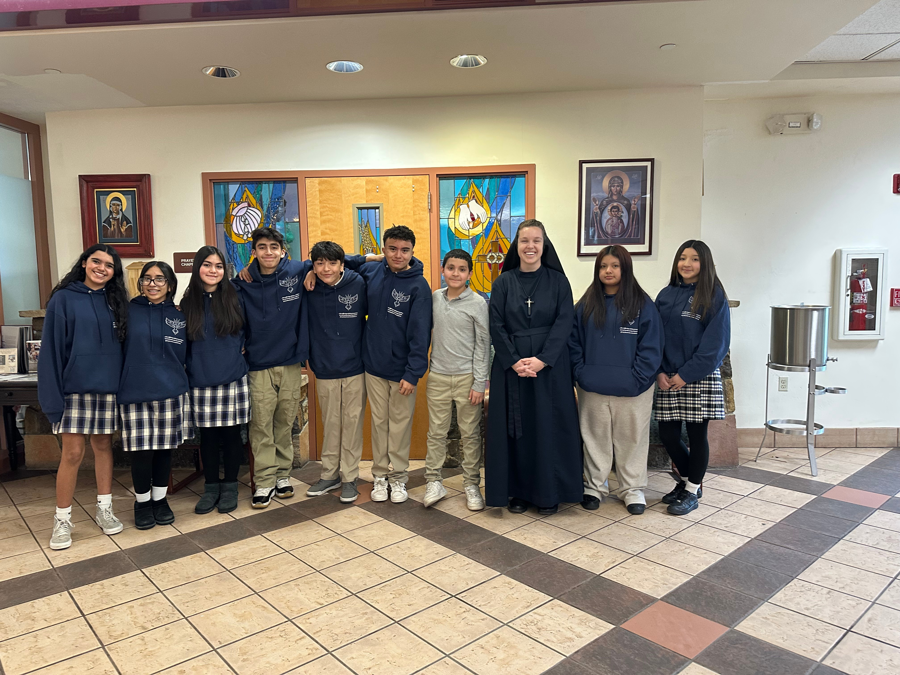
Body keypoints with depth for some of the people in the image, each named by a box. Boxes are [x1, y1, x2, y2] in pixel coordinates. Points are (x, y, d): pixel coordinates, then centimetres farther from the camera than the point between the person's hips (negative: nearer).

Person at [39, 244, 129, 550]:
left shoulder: (115, 301, 7)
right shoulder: (64, 298, -3)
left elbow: (123, 344, 8)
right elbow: (51, 349, -6)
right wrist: (52, 396, -12)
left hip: (108, 388, 3)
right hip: (74, 388, -3)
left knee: (104, 447, 12)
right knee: (72, 454, 0)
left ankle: (105, 509, 23)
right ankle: (62, 519, 14)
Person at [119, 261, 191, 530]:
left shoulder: (179, 316, 7)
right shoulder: (128, 312, 2)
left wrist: (173, 376, 5)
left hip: (171, 393, 2)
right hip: (135, 393, -2)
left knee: (165, 449, 10)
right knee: (141, 451, 1)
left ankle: (160, 499, 27)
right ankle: (142, 501, 22)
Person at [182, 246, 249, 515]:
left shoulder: (234, 298, 0)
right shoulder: (188, 302, 3)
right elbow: (183, 343, 9)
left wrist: (238, 354, -2)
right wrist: (191, 370, 4)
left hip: (233, 380, -1)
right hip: (201, 382, 1)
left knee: (231, 433, 6)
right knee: (208, 436, 10)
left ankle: (230, 486, 21)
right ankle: (211, 487, 24)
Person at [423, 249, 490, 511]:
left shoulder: (477, 303, -5)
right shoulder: (434, 298, 4)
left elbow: (483, 344, -5)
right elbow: (427, 333, 12)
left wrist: (479, 383, -9)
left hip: (467, 377, -2)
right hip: (438, 376, 3)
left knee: (470, 434, 6)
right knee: (436, 432, 8)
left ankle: (472, 485, 18)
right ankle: (433, 482, 20)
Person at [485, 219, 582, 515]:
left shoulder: (558, 281, 2)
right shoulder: (503, 283, 4)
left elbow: (563, 323, -5)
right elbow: (496, 326, -1)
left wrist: (542, 360, -16)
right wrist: (514, 361, -13)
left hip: (549, 366, 0)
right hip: (510, 366, 1)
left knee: (549, 427, 3)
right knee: (515, 427, 4)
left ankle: (548, 492, 16)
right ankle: (517, 490, 17)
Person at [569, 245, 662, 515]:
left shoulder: (643, 304, -3)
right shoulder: (585, 305, 5)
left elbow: (651, 346, -6)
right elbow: (573, 342, 5)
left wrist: (637, 378, -13)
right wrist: (580, 372, -6)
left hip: (632, 391, -2)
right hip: (592, 389, 2)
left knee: (632, 440, 9)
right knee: (595, 438, 13)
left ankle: (632, 489, 25)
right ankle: (594, 486, 27)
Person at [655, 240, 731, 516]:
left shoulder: (714, 297, -4)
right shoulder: (666, 295, 9)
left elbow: (715, 343, -9)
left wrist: (686, 374, -13)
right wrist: (659, 372, -4)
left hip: (699, 378, -4)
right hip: (668, 378, 4)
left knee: (697, 435, 4)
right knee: (668, 435, 7)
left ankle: (692, 491, 21)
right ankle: (688, 480, 31)